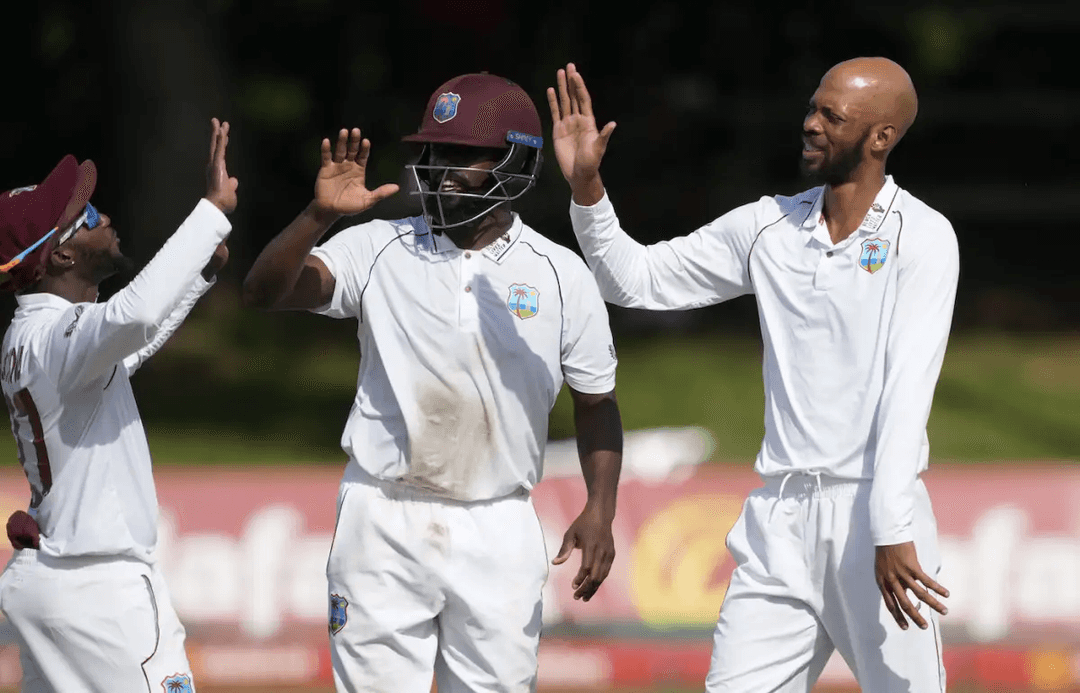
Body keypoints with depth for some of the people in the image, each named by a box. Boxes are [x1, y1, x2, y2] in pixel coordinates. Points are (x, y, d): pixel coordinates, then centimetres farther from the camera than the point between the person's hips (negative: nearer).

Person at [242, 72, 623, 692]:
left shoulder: (561, 276, 2)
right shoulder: (380, 250, 1)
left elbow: (596, 403, 7)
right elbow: (265, 292, -11)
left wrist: (600, 509, -7)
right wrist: (319, 215, -27)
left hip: (499, 530, 0)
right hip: (384, 523, 0)